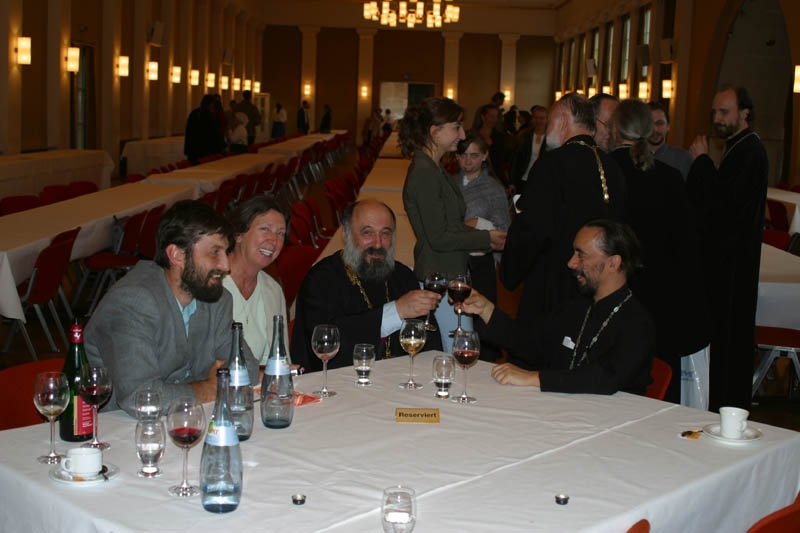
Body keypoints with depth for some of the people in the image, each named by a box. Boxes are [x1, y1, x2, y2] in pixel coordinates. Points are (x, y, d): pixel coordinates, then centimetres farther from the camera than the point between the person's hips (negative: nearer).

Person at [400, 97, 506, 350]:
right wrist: (486, 238, -9)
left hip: (450, 274, 10)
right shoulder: (424, 174, -19)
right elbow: (439, 238, -20)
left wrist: (485, 239, 6)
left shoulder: (434, 170, 12)